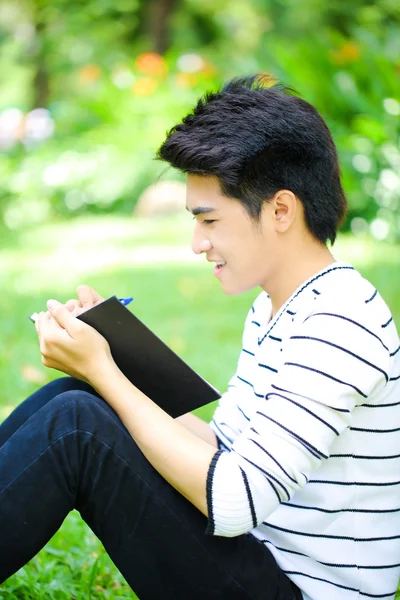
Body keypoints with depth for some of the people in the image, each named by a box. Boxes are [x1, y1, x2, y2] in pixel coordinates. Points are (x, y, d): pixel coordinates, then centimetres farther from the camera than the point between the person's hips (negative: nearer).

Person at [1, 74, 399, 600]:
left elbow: (232, 502, -26)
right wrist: (113, 350, 3)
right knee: (70, 398, 1)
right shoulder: (272, 309, 11)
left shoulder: (339, 329, -21)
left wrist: (103, 371, -19)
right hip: (255, 556, 9)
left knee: (77, 423, -20)